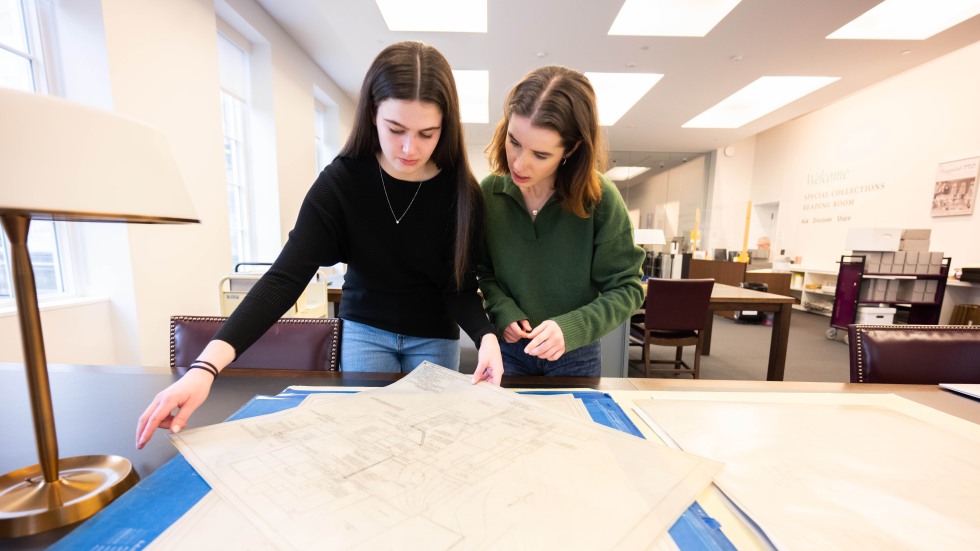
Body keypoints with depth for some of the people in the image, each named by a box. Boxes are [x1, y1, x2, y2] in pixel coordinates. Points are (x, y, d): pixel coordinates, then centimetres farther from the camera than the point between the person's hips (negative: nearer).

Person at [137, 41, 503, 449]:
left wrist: (485, 336, -34)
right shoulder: (341, 181, -18)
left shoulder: (460, 192, -17)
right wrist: (207, 366, -33)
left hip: (434, 337, 1)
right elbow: (285, 277, -24)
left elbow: (459, 286, -14)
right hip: (364, 330, 0)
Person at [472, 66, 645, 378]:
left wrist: (572, 328, -27)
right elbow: (483, 269, 1)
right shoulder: (489, 192, -11)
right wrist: (502, 310, -16)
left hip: (576, 354, -1)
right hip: (510, 348, 2)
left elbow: (626, 289, -13)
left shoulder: (601, 198, -18)